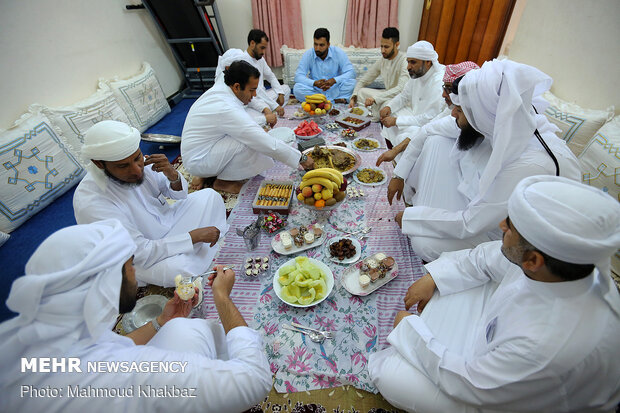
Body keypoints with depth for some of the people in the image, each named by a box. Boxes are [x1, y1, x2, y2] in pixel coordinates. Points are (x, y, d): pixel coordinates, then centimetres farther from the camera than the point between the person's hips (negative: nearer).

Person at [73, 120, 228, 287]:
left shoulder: (140, 161, -15)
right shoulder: (91, 203, -30)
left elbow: (179, 194, 0)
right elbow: (142, 254, -29)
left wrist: (173, 176, -23)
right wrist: (194, 236, -27)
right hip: (145, 260, -6)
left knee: (210, 195, -2)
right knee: (179, 269, -34)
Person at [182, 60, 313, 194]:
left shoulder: (218, 88, -3)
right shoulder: (228, 110, -31)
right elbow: (269, 145, -29)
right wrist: (302, 159, -21)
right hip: (196, 161, -10)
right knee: (250, 142, -27)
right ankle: (222, 182, -3)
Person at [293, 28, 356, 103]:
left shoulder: (338, 53, -7)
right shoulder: (308, 55, -6)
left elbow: (351, 72, -14)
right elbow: (298, 76, -14)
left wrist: (334, 80, -32)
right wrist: (314, 83, -33)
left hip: (335, 90, -1)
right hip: (316, 90, 1)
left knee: (352, 82, -26)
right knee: (297, 88, -27)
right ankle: (335, 101, -23)